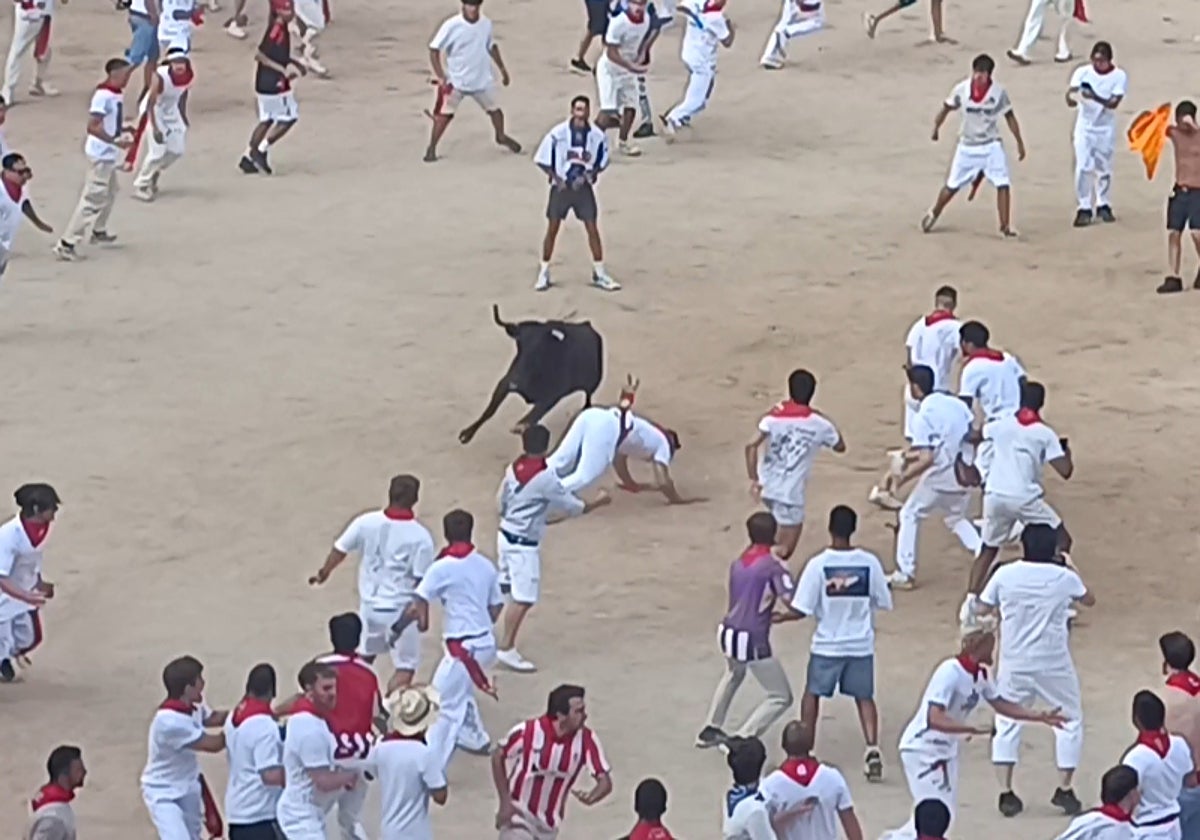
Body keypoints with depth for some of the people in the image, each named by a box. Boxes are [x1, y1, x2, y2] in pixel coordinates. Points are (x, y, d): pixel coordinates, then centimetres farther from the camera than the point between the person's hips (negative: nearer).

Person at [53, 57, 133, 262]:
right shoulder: (104, 95, -22)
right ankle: (66, 244, -12)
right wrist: (115, 141, -28)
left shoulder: (115, 94, 8)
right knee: (92, 199, -11)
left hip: (109, 155, 10)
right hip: (101, 155, -10)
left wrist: (123, 128, 8)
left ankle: (99, 232, 46)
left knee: (110, 192, 27)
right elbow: (93, 126, -28)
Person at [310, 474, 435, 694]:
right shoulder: (420, 536, -19)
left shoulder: (366, 523, -8)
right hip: (401, 610, -5)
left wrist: (324, 573, 25)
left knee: (363, 659, 26)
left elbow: (339, 550, 6)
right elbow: (422, 581, -16)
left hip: (370, 604, 5)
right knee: (405, 669, 4)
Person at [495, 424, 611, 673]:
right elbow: (575, 507, -11)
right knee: (524, 597, -7)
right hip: (523, 544, -8)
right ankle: (506, 649, -10)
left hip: (506, 534, 8)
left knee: (503, 588, 20)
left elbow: (501, 502, 11)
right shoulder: (545, 478, -20)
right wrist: (599, 502, 5)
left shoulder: (513, 469, 1)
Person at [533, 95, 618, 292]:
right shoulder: (558, 133, -14)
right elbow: (542, 160, -6)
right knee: (552, 229, 4)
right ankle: (544, 273, 16)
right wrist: (556, 177, -15)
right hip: (561, 187, -1)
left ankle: (600, 274, 7)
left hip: (583, 187, 1)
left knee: (592, 229, -2)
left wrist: (590, 174, -10)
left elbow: (602, 161, 7)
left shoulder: (597, 136, -9)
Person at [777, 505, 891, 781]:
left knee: (812, 693, 18)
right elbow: (883, 602, 1)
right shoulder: (869, 562, -8)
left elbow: (801, 610, -14)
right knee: (864, 697, 13)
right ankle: (872, 748, -6)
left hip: (827, 644, -1)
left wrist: (776, 619, 3)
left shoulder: (818, 564, -14)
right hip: (861, 644, 1)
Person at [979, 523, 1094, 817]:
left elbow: (983, 610, 2)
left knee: (1007, 723, 13)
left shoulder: (1005, 574, -8)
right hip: (1054, 665, -1)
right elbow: (1089, 600, 13)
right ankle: (1064, 789, 13)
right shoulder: (1065, 578, -8)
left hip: (1014, 664, 1)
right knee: (1071, 721, 17)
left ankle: (1006, 792, 5)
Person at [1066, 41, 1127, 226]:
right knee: (1083, 167, -7)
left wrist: (1095, 97, -37)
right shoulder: (1082, 72, -7)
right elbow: (1071, 91, -19)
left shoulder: (1119, 76, -10)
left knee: (1104, 167, 10)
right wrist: (1071, 98, -43)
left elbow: (1114, 103, -19)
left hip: (1106, 128, 0)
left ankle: (1103, 206, 25)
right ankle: (1084, 208, -3)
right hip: (1085, 126, 0)